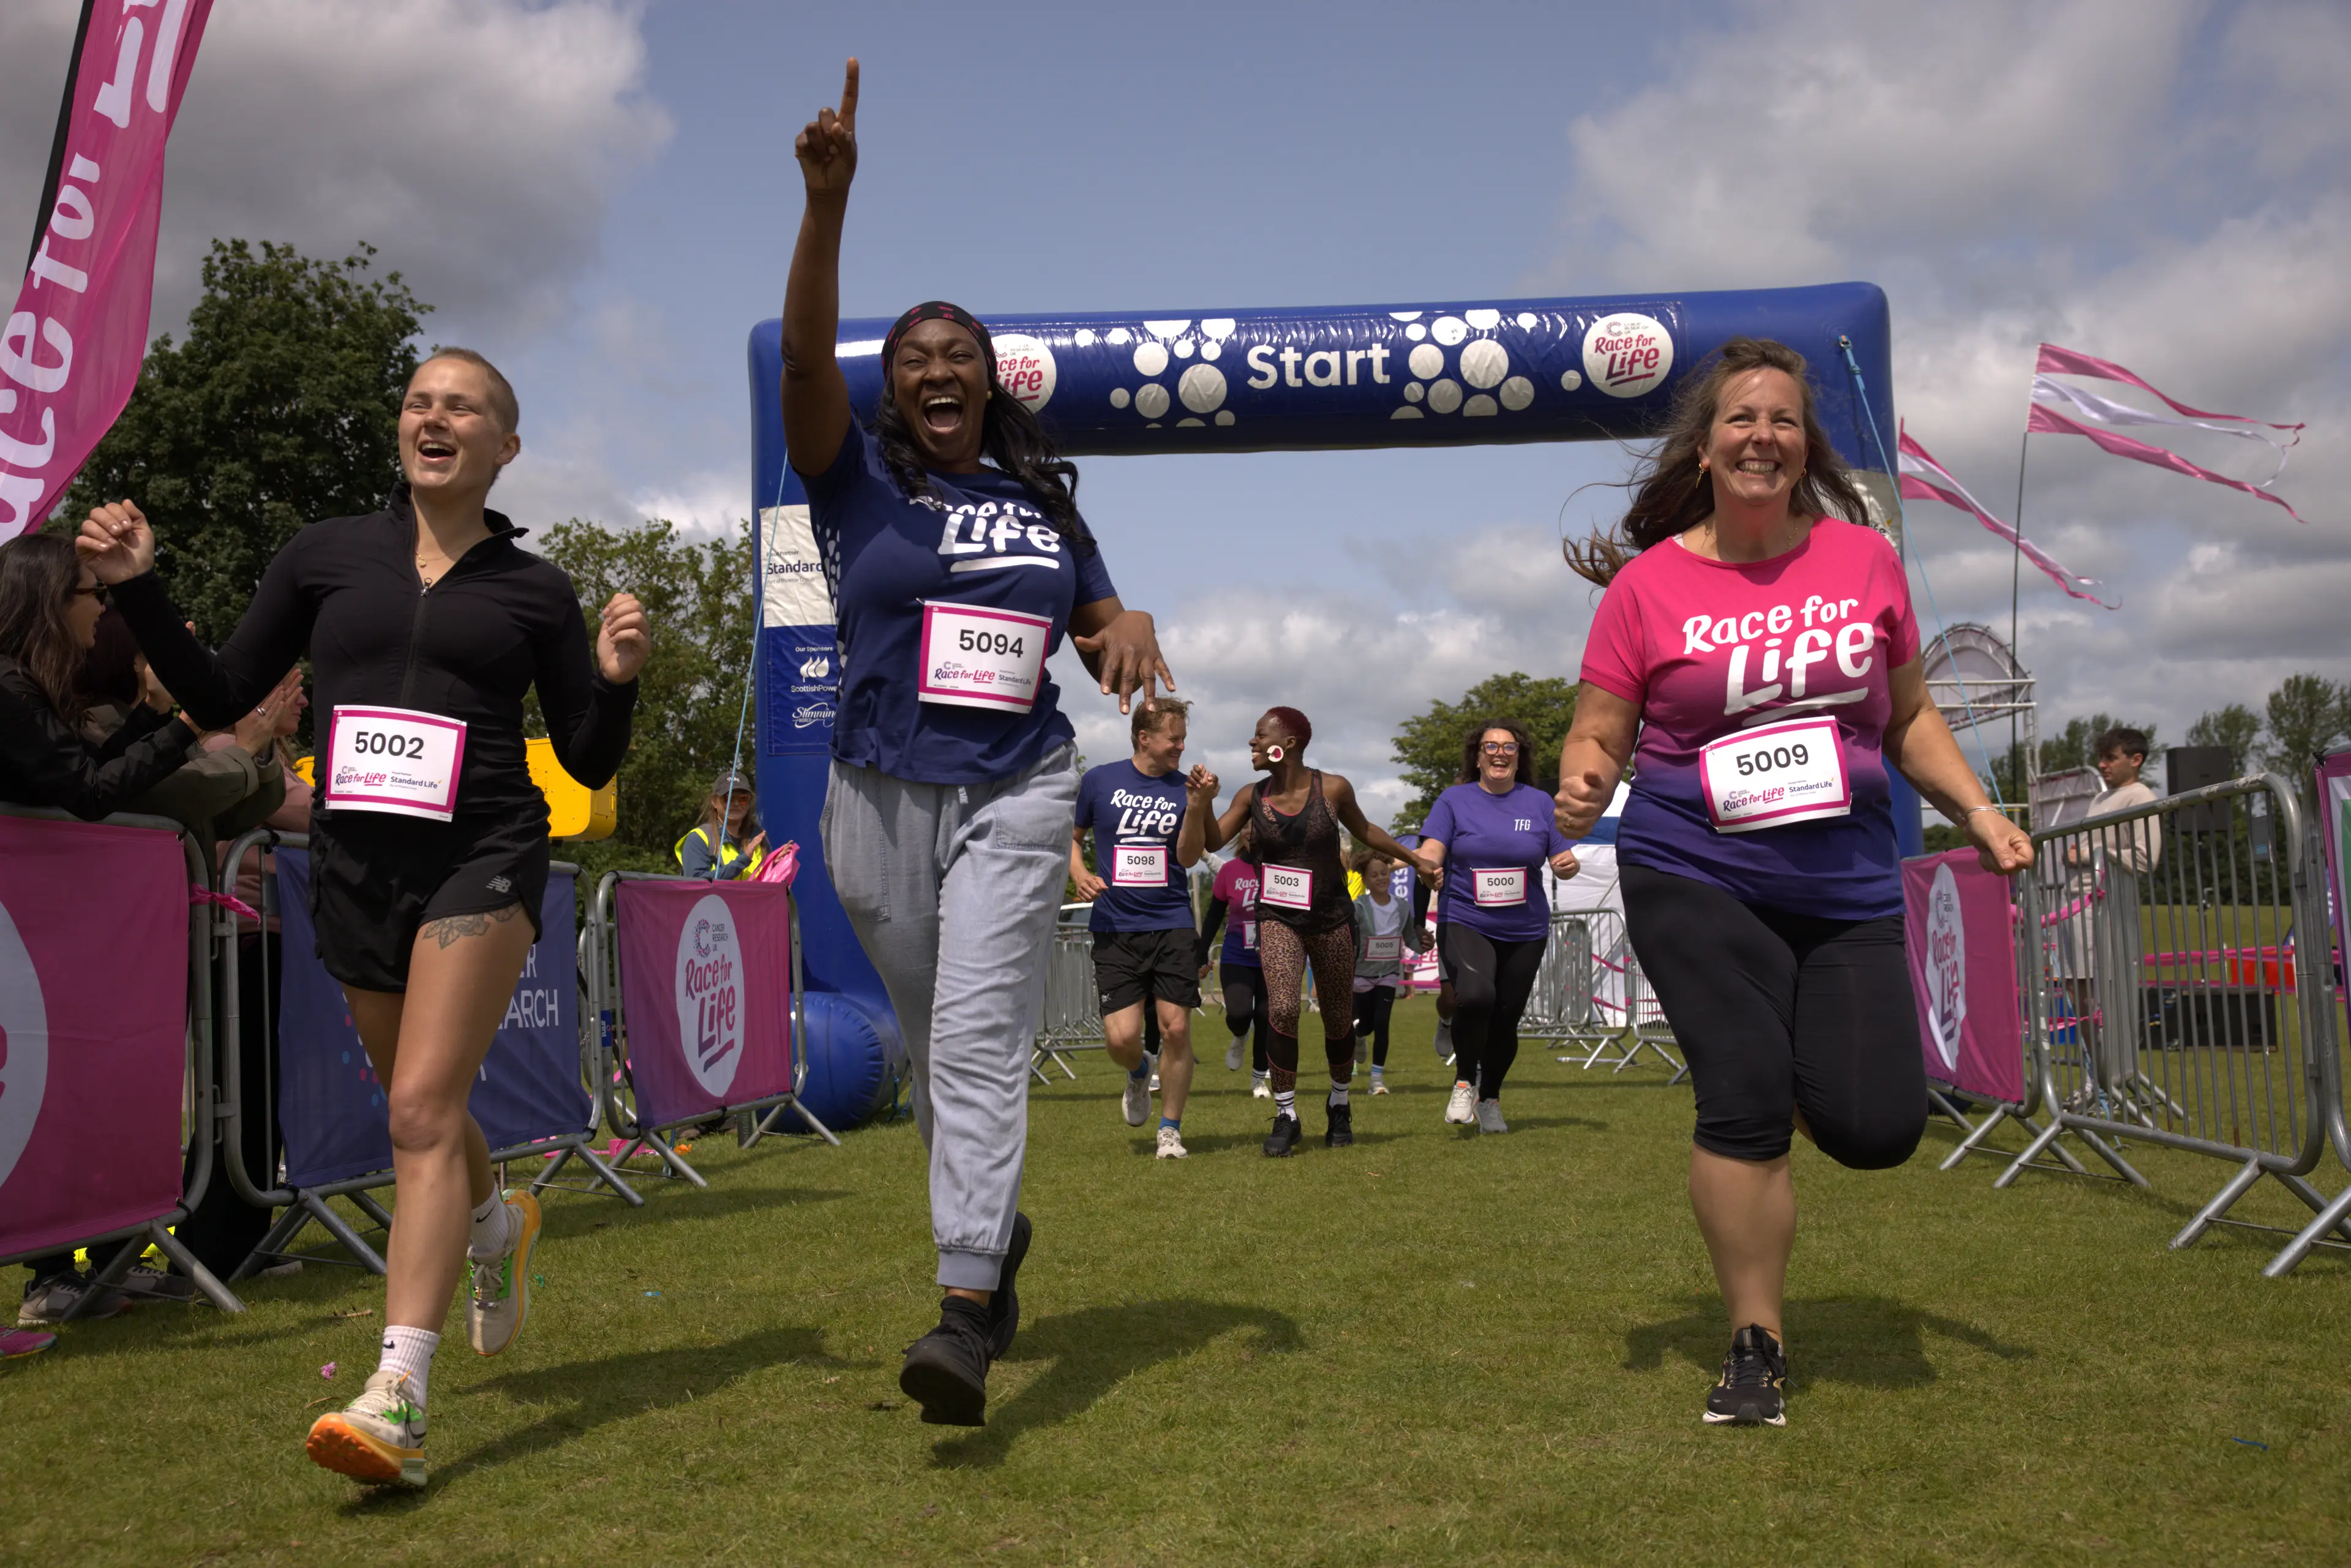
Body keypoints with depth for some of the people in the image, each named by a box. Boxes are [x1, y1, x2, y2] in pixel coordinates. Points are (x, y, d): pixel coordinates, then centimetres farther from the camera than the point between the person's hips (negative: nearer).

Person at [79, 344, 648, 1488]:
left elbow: (590, 764, 7)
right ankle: (497, 1227, 49)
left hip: (482, 855, -4)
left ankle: (399, 1399, -17)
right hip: (356, 864, 4)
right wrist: (137, 589, -1)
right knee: (420, 1110, 16)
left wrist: (616, 680, -12)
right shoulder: (326, 557, 9)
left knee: (424, 1108, -15)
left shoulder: (533, 590, 5)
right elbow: (219, 695, 12)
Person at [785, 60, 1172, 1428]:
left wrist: (1134, 633, -9)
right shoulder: (859, 479, 3)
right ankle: (997, 1224, 36)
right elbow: (807, 356, -14)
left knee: (981, 1035, -15)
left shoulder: (1043, 498, 11)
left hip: (1018, 793, 0)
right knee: (936, 1044, 13)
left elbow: (1102, 628, 16)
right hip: (884, 797, 1)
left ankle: (969, 1309, -19)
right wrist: (828, 203, -27)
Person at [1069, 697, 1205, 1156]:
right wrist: (1080, 875, -4)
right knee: (1121, 1036, -9)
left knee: (1176, 1029, -6)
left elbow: (1189, 858, -5)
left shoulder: (1184, 789, 5)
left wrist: (1197, 806, -20)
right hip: (1115, 928, 0)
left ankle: (1170, 1130, 12)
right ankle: (1140, 1071, 28)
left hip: (1172, 925, 1)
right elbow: (1071, 836, 16)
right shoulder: (1100, 781, 3)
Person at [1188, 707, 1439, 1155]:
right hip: (1278, 919, 0)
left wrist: (1415, 858, 14)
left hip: (1331, 917, 0)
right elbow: (1212, 841, -4)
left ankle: (1340, 1104, 36)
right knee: (1283, 1010, -19)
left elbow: (1364, 832, 9)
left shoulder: (1332, 789, -7)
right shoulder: (1252, 796, -1)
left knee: (1338, 1019, 10)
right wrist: (1203, 800, -19)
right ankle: (1285, 1115, -5)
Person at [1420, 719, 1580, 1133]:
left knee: (1506, 1018, 6)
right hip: (1464, 923, -3)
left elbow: (1561, 862, 9)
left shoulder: (1539, 803, 8)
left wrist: (1568, 865, -14)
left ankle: (1490, 1100, 31)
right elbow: (1431, 851, -7)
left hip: (1525, 931, 3)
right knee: (1475, 995, -28)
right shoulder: (1455, 800, 3)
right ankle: (1464, 1083, -3)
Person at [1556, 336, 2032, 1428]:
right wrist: (1583, 786, -21)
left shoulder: (1864, 560, 7)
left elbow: (1907, 717, 17)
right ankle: (1756, 1348, 8)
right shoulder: (1648, 582, -2)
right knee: (1742, 1101, -10)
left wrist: (1978, 812, 5)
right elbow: (1598, 736, 1)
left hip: (1848, 884, 3)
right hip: (1695, 877, -3)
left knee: (1877, 1125, -5)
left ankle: (1796, 1067, 33)